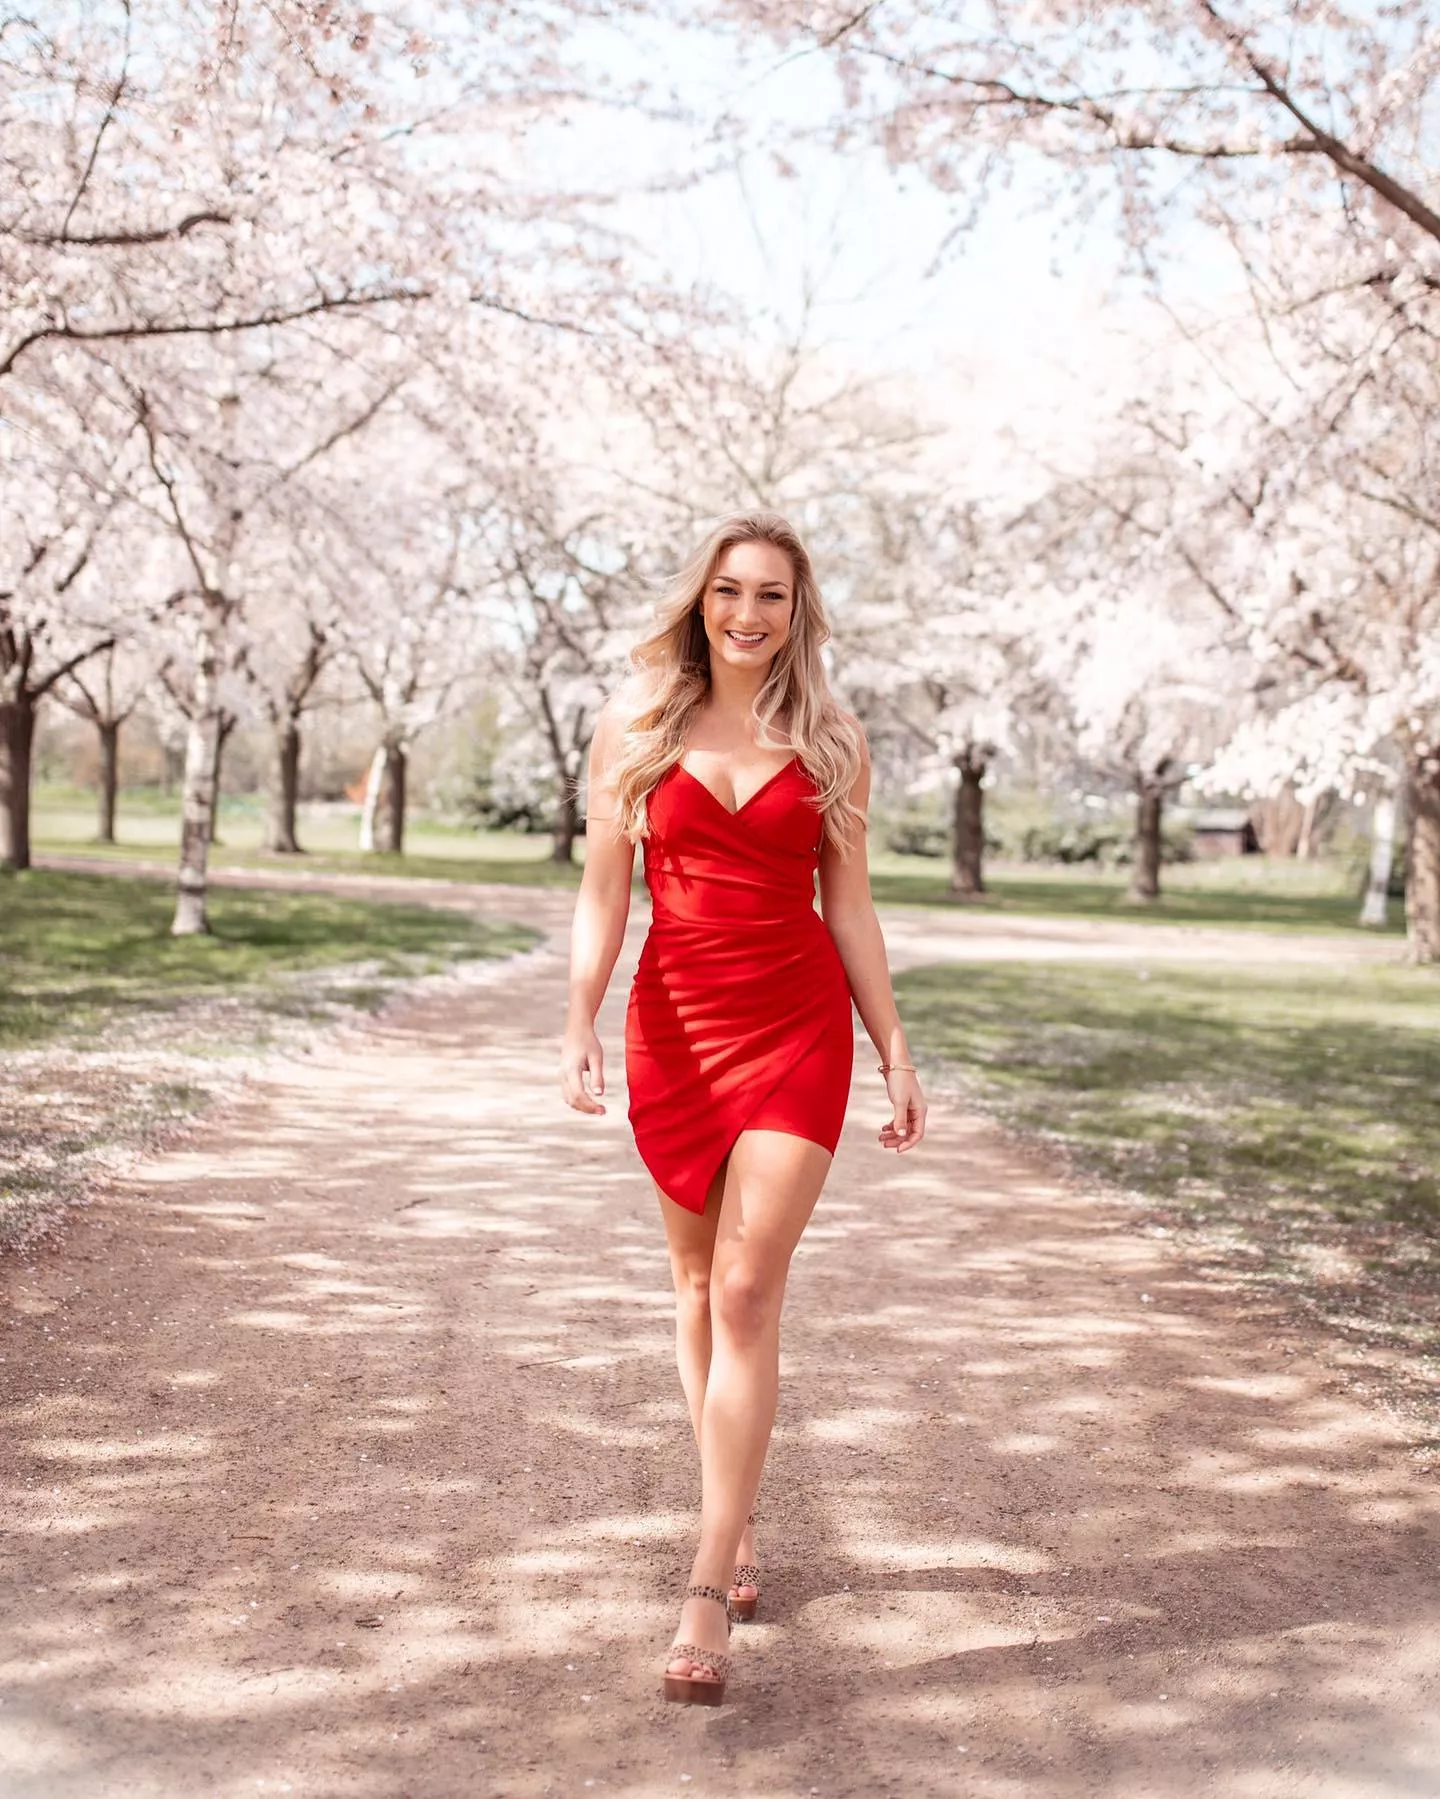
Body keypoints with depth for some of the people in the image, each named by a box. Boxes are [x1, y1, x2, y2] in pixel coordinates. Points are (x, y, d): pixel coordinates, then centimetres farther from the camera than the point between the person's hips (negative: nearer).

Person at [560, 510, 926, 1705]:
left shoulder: (829, 744, 4)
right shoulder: (638, 726, 4)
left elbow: (849, 907, 8)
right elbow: (604, 891, 3)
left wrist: (895, 1054, 6)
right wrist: (579, 1027, -7)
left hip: (797, 1024, -2)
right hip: (674, 1023, 2)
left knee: (747, 1292, -10)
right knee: (699, 1282, 12)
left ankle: (708, 1594, -9)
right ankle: (740, 1527, 29)